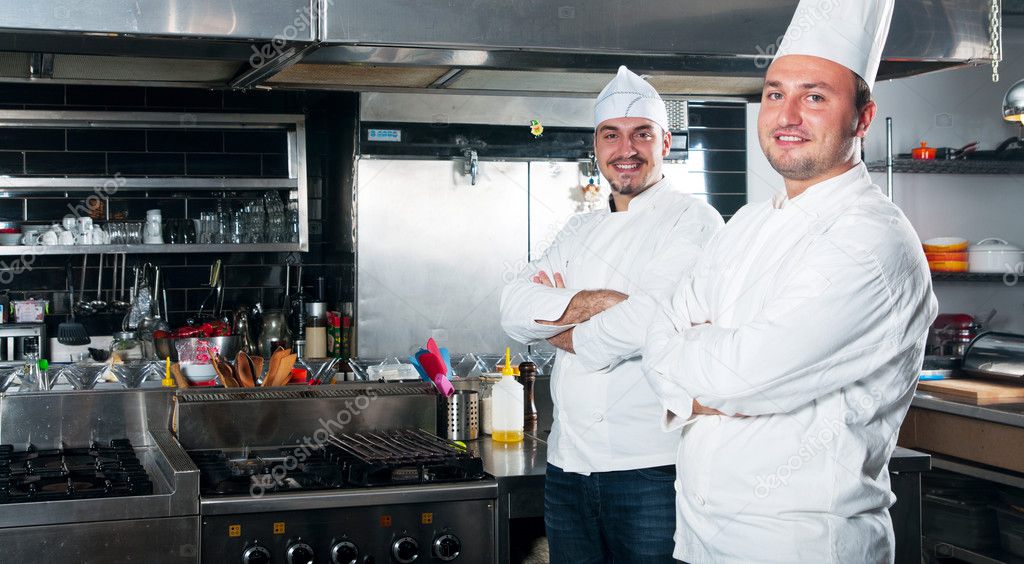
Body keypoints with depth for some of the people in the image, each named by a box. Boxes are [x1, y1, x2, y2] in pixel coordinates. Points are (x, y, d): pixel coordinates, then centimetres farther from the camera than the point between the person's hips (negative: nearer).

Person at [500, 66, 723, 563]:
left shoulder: (693, 221, -5)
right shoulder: (580, 231, 15)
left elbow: (649, 322, -21)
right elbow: (514, 310, 1)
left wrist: (559, 327, -4)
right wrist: (596, 302, -16)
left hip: (651, 467, -6)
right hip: (568, 464, 6)